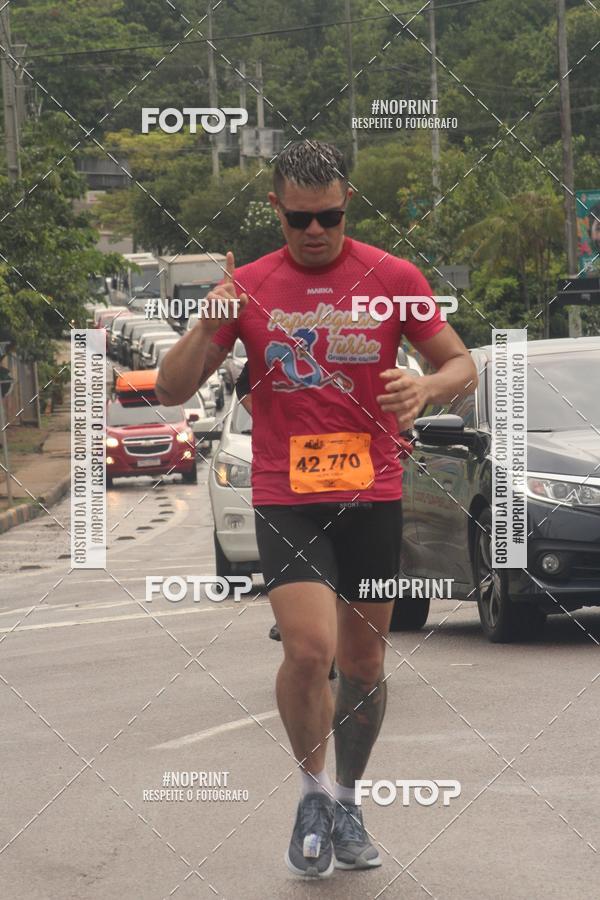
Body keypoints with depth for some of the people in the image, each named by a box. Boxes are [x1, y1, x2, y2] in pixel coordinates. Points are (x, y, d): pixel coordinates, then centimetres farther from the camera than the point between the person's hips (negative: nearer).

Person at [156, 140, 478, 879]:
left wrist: (429, 387, -19)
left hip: (372, 495, 1)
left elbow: (461, 365, 5)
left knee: (364, 661, 8)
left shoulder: (393, 278, 0)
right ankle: (313, 790, 6)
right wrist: (206, 328, -19)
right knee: (310, 650, -17)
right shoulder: (246, 287, 1)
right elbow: (171, 390, 1)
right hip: (285, 501, -1)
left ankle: (347, 800, 28)